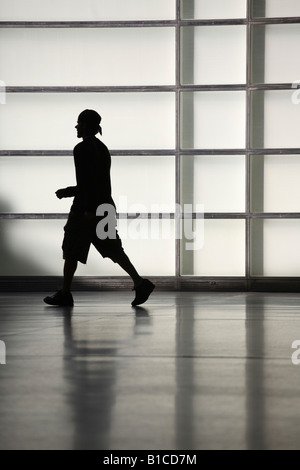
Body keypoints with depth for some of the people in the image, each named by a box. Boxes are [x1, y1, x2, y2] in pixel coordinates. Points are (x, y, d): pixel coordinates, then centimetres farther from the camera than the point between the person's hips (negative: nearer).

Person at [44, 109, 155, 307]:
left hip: (87, 209, -8)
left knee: (71, 250, 6)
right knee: (112, 249, 4)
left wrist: (89, 209, -24)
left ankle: (65, 294, 13)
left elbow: (87, 180, -21)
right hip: (106, 206, 8)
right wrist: (68, 191, 25)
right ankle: (140, 283, -12)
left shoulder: (82, 148, -12)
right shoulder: (103, 148, 16)